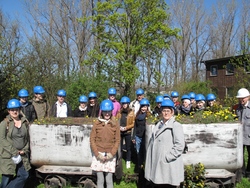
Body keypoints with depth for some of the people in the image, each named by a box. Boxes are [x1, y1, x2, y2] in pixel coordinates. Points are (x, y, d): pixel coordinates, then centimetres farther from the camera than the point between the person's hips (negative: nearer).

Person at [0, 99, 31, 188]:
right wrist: (14, 151, -14)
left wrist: (25, 150, -2)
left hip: (22, 156, 5)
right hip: (8, 156, -5)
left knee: (24, 175, 7)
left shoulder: (25, 122, 7)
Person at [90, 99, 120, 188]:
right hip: (98, 155, 0)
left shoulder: (115, 124, 2)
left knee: (109, 180, 4)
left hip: (110, 156, 0)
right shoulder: (96, 123, 2)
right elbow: (92, 140, 0)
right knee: (100, 180, 4)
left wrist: (112, 153, -10)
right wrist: (97, 154, -9)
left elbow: (117, 140, 2)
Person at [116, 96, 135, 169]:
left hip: (128, 132, -2)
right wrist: (119, 127, -9)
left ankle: (128, 162, 19)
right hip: (119, 132, 2)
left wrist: (126, 128, -15)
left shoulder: (131, 112, -4)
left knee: (128, 148, 7)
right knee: (119, 147, 8)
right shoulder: (119, 112, 3)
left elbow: (133, 123, -4)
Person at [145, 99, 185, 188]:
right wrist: (150, 159, 11)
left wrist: (167, 157, -20)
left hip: (168, 166, -7)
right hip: (156, 164, 7)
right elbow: (152, 142, 20)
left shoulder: (176, 126, -8)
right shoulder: (158, 125, 15)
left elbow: (180, 145, -18)